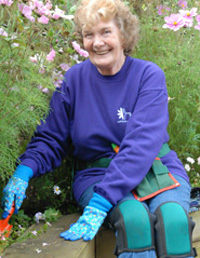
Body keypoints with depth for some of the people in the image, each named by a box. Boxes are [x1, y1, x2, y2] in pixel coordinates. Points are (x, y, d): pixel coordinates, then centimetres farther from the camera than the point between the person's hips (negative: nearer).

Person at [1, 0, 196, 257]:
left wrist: (100, 202, -30)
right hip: (97, 174, 0)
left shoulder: (149, 75, -6)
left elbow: (141, 144, -18)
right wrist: (23, 172, -16)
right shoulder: (74, 79, 2)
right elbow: (50, 138, 7)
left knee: (174, 219, -33)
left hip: (157, 171, 0)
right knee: (134, 219, -33)